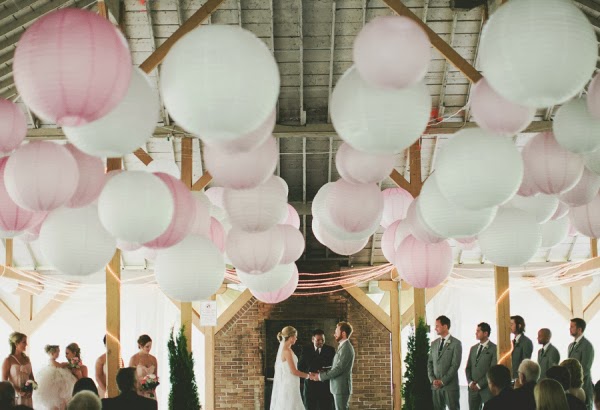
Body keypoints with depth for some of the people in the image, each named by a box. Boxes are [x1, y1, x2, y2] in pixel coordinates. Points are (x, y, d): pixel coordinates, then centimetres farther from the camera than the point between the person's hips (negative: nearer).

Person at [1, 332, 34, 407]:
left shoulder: (27, 359, 9)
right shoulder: (8, 360, -7)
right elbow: (4, 381, -11)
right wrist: (18, 392, -20)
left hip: (27, 397, 5)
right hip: (14, 396, -5)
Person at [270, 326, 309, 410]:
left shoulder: (282, 349, 12)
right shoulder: (287, 351, -16)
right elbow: (293, 371, -16)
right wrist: (307, 375, -4)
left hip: (285, 385, 9)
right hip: (289, 386, -9)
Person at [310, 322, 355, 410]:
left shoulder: (346, 348, -15)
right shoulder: (342, 347, 16)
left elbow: (338, 369, -20)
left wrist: (320, 377, -13)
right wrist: (319, 374, 9)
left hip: (341, 388, -9)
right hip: (338, 388, 9)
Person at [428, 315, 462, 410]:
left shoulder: (456, 343, -4)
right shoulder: (434, 343, 14)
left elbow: (455, 365, -10)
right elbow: (430, 363, 13)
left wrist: (443, 381, -13)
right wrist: (433, 380, -2)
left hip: (450, 385, -5)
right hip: (436, 386, 5)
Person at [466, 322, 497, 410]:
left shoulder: (494, 349, -5)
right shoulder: (473, 348, 16)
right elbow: (468, 368, 16)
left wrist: (480, 384, -12)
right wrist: (470, 382, -1)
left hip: (487, 388, -5)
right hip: (473, 388, 5)